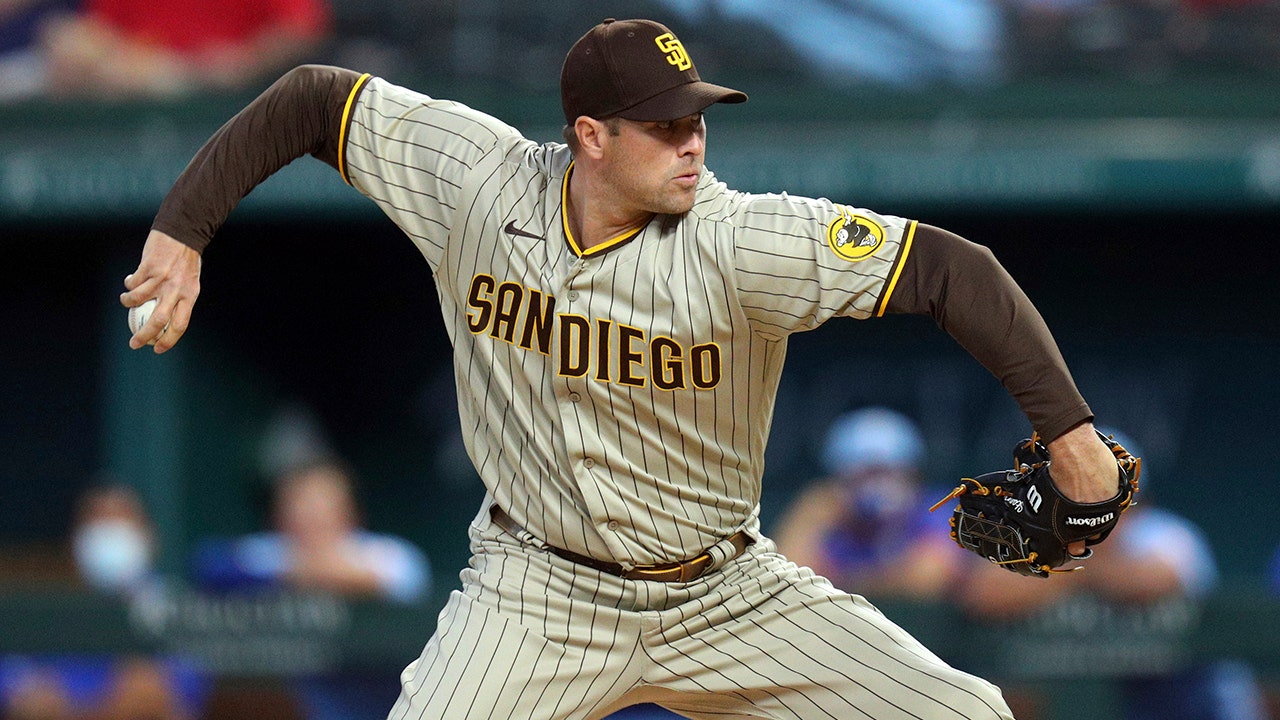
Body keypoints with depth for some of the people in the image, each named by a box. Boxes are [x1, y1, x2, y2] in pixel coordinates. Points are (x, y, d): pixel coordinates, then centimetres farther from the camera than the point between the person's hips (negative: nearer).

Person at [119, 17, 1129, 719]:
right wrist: (182, 234, -8)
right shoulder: (477, 180, -14)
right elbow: (312, 101, -2)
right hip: (538, 593, 0)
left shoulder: (740, 241, -23)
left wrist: (1067, 429, -29)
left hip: (724, 594, 0)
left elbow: (951, 269, -25)